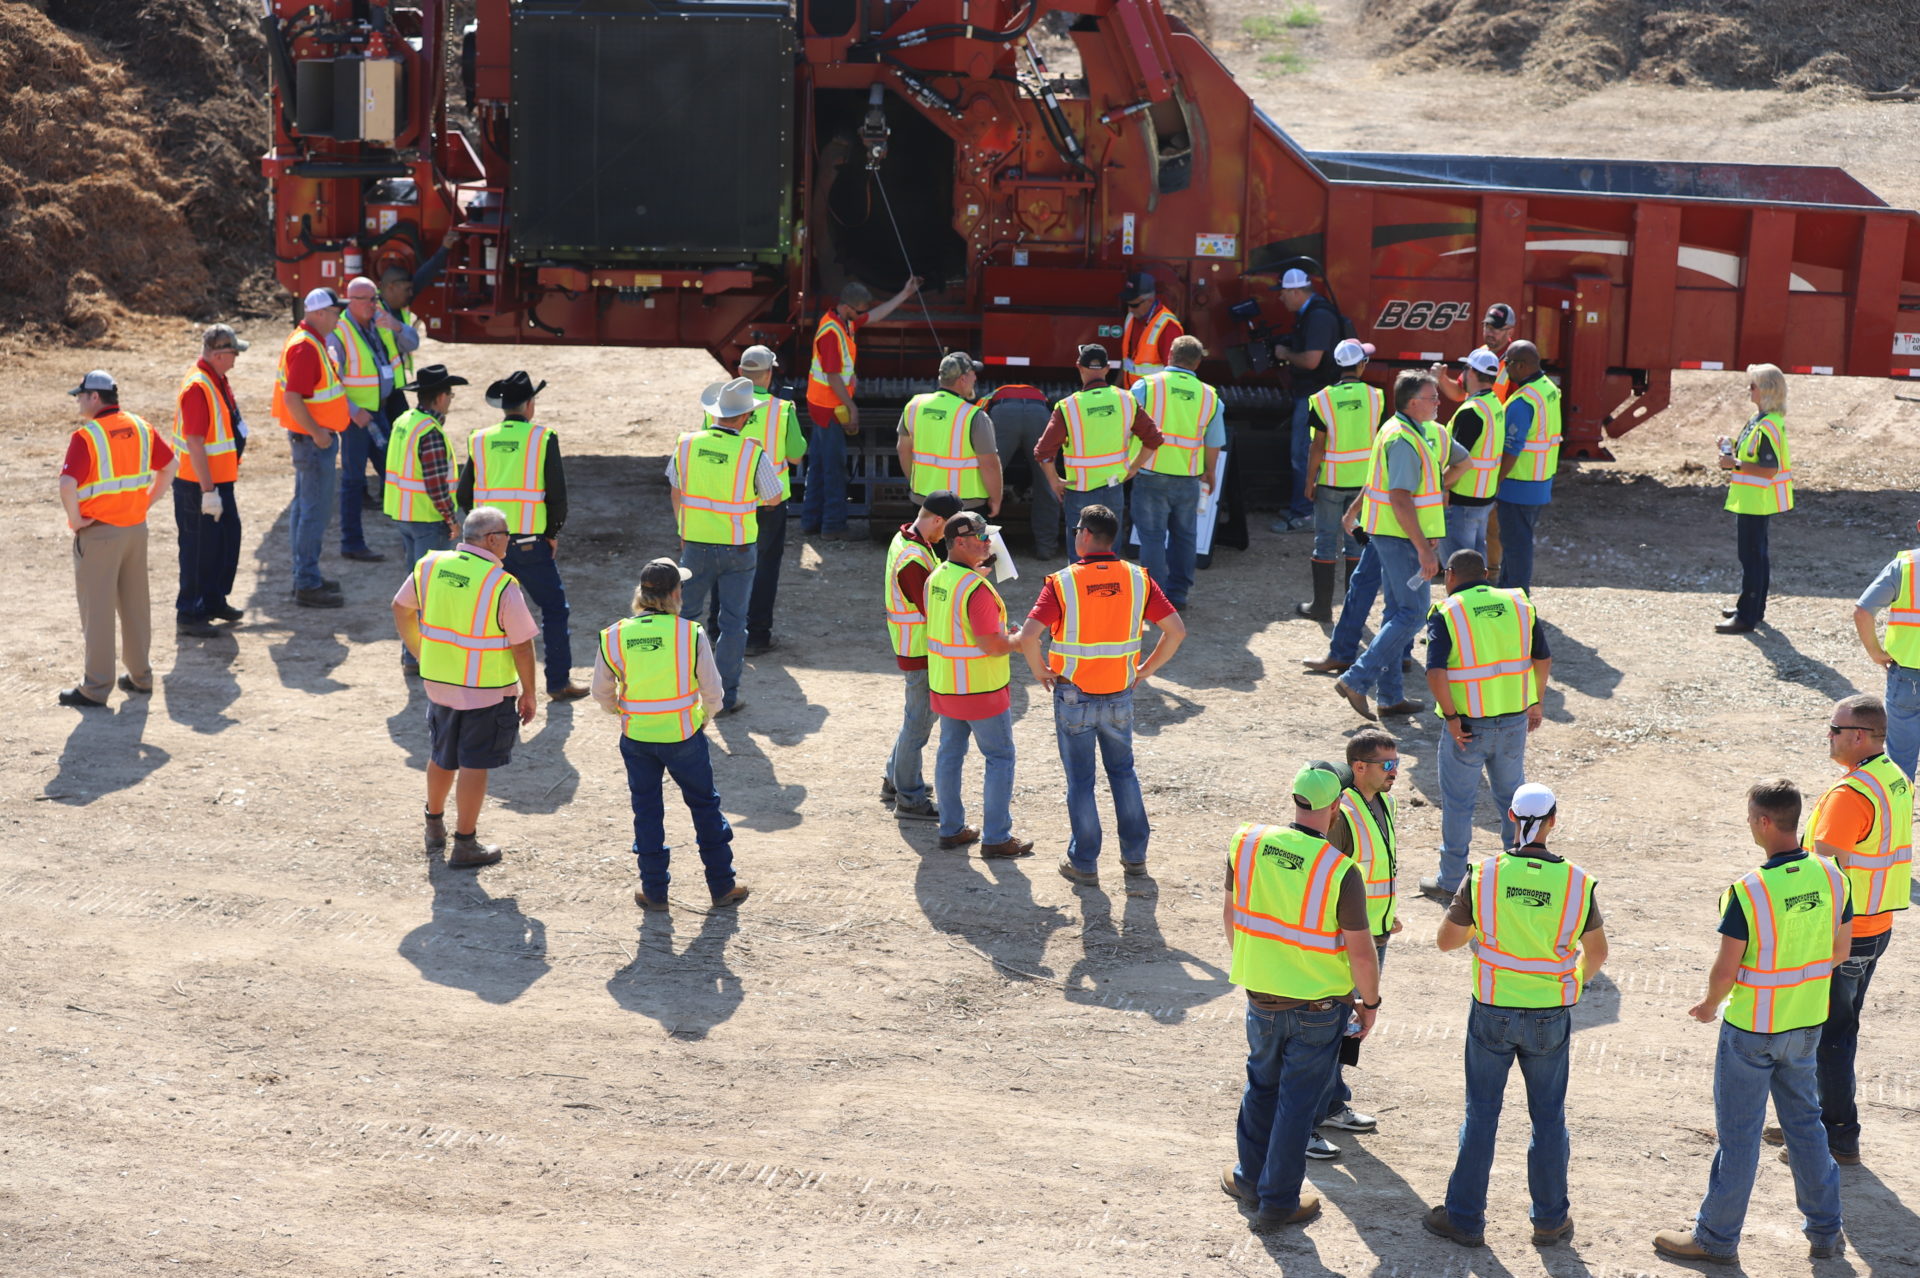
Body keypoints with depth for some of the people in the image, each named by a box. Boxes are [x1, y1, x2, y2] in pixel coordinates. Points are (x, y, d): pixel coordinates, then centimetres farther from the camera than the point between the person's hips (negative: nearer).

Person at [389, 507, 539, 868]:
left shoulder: (430, 566, -3)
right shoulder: (502, 585, -19)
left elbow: (401, 608, 10)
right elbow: (521, 645, -14)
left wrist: (419, 652, 23)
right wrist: (528, 693, -2)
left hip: (438, 684, 5)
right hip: (486, 690, -5)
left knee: (442, 757, 22)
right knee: (474, 764, 5)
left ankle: (434, 827, 39)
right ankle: (465, 845, 11)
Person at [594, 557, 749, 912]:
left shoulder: (614, 636, -8)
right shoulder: (691, 633, -15)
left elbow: (602, 691, 1)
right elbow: (712, 690, -9)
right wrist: (704, 717, 13)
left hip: (636, 736, 2)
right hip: (684, 735, -2)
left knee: (647, 812, 15)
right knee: (705, 806, 15)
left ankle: (654, 890, 21)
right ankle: (722, 886, 21)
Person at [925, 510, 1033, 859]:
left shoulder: (936, 578, 2)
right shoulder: (976, 589, -25)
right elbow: (994, 645, -26)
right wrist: (1019, 639, -5)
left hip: (944, 685, 8)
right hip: (981, 687, -8)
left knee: (950, 753, 16)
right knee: (1000, 758, 4)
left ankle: (951, 828, 24)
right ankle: (997, 837, 6)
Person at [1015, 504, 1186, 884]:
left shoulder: (1062, 583, -16)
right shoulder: (1137, 579, -6)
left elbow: (1028, 636, -25)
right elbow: (1176, 630, -7)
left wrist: (1040, 671, -7)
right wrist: (1145, 670, 4)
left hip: (1074, 696, -3)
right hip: (1120, 695, 3)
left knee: (1080, 780, 10)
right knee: (1123, 771, 21)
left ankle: (1084, 863, 18)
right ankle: (1135, 856, 25)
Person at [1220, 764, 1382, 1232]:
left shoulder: (1247, 843, -11)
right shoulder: (1340, 872, -23)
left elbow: (1232, 913, 3)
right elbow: (1360, 951, -17)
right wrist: (1370, 1002, 0)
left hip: (1261, 995, 4)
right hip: (1319, 1003, -4)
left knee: (1262, 1083, 25)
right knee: (1298, 1099, 10)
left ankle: (1250, 1177, 39)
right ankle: (1278, 1201, 19)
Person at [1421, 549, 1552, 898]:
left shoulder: (1446, 614, -10)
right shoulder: (1518, 605, 3)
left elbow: (1436, 673, -21)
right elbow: (1543, 659, 6)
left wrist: (1451, 718, -13)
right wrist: (1535, 703, 15)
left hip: (1466, 725, -4)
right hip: (1514, 719, 4)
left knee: (1458, 802, 8)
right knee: (1512, 795, 19)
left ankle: (1451, 881, 15)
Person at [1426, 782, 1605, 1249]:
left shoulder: (1483, 876, -14)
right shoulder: (1576, 882, -10)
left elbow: (1445, 940, -4)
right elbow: (1597, 952, 3)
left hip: (1492, 1013, -1)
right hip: (1550, 1016, 1)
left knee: (1481, 1115, 11)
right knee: (1548, 1118, 15)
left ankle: (1465, 1218, 18)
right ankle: (1550, 1219, 24)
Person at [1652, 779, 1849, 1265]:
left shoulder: (1748, 891, -25)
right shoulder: (1830, 878, -8)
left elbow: (1725, 972, -19)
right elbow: (1839, 952, 4)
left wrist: (1709, 1005, 1)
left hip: (1752, 1028, -5)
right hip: (1807, 1024, 6)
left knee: (1739, 1133, 6)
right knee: (1804, 1121, 20)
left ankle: (1717, 1236, 18)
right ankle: (1825, 1229, 26)